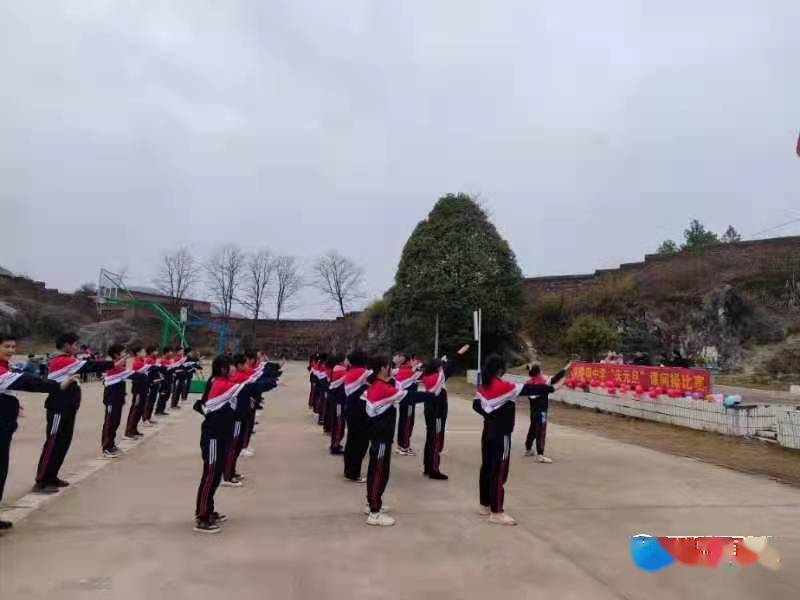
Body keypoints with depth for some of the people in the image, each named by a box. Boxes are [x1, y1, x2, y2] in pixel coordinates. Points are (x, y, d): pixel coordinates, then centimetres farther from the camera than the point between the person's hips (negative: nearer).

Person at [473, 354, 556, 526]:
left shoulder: (483, 386, 2)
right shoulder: (504, 387, -19)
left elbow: (476, 405, 11)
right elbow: (529, 389, -17)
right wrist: (551, 388, -10)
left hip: (488, 432, 8)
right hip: (501, 435, -8)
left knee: (486, 468, 14)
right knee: (499, 472, -4)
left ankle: (485, 505, 25)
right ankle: (496, 513, 0)